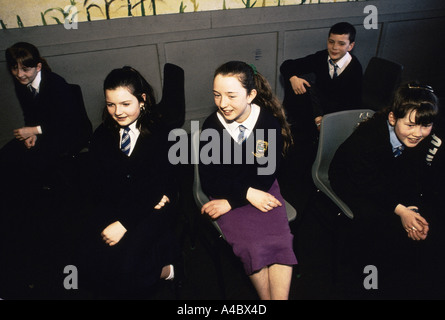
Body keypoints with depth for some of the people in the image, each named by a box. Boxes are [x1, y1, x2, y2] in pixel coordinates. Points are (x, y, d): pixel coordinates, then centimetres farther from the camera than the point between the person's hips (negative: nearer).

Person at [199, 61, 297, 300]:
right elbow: (209, 181, -6)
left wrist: (231, 202, -16)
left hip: (262, 191, 1)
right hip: (225, 194, -1)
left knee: (280, 241, -23)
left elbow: (267, 174, -7)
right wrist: (247, 193, -18)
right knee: (252, 246, -22)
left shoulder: (270, 123, -7)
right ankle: (267, 297, 0)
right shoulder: (211, 126, -7)